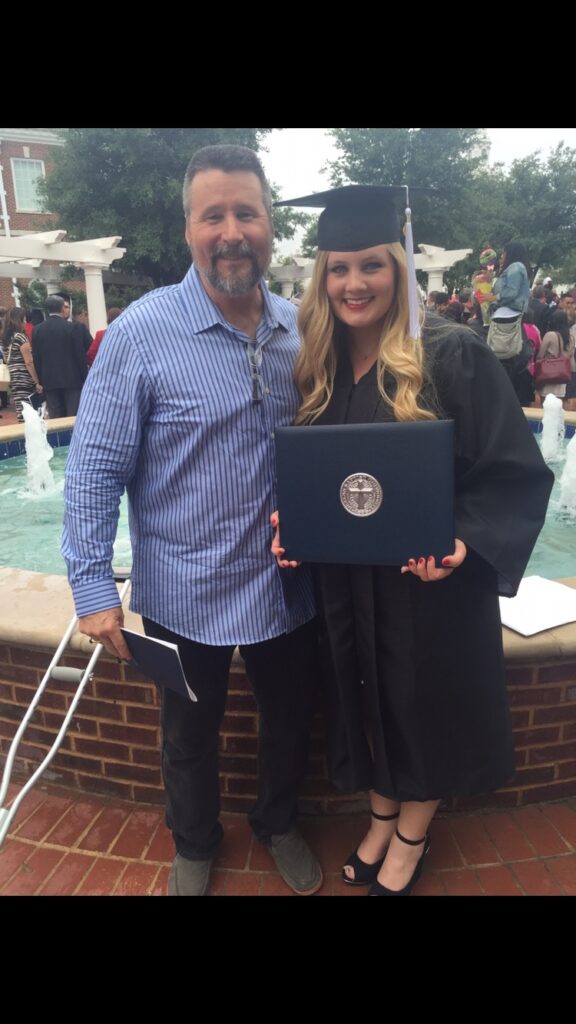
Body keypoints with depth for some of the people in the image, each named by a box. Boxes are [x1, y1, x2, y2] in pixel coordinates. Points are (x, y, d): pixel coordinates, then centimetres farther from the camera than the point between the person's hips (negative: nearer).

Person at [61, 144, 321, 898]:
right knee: (191, 735, 20)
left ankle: (279, 826, 53)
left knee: (291, 719, 23)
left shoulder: (299, 328, -1)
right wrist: (92, 586, -14)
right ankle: (194, 847, 50)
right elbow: (95, 468, -13)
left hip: (288, 582, 4)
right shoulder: (141, 334, -15)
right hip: (186, 590, -3)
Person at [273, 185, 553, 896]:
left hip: (429, 583, -3)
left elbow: (516, 472, -12)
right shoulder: (316, 369, 1)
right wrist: (286, 523, -10)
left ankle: (411, 837, 42)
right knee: (370, 702, 20)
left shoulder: (453, 357, -14)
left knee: (426, 704, 15)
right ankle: (381, 816, 47)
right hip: (346, 586, 4)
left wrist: (460, 543, -26)